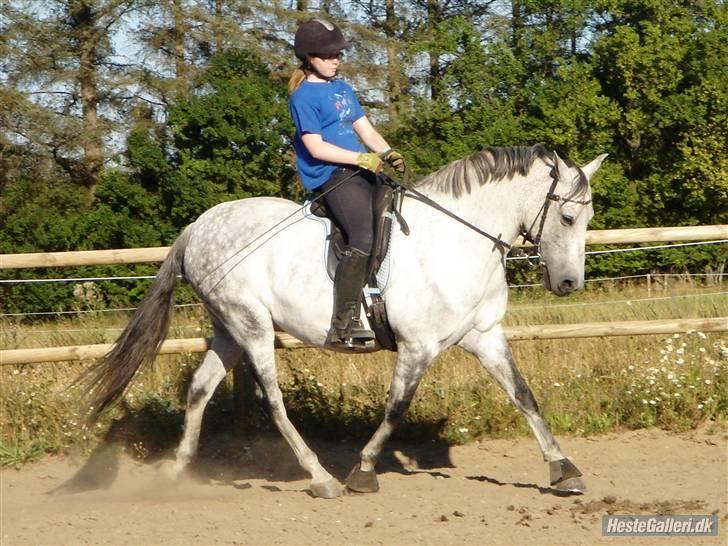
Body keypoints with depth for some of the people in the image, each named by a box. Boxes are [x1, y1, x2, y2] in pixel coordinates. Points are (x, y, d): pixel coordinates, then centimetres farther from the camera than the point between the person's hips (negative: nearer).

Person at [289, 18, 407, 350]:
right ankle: (342, 327, -31)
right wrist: (361, 158, -19)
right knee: (365, 238, -28)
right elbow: (316, 147, -13)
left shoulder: (344, 90, 21)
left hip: (359, 172, 10)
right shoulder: (303, 97, -5)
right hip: (331, 176, -10)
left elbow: (366, 131, 17)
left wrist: (388, 154, -3)